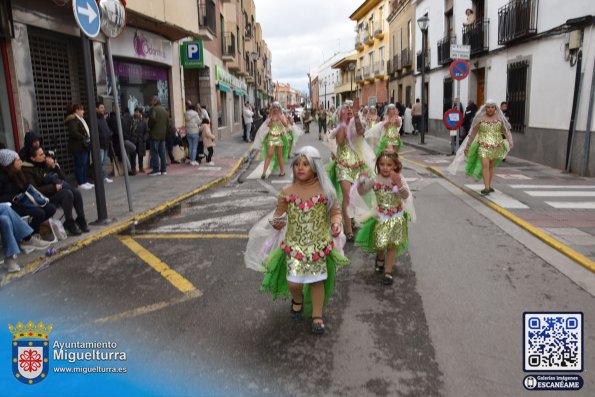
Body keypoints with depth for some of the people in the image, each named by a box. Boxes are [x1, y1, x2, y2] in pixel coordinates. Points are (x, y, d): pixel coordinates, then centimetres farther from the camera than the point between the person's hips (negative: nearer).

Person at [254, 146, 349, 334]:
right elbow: (279, 213, 5)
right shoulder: (287, 192, -6)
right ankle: (298, 300, 35)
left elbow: (335, 212, 2)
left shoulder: (325, 190, -7)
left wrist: (336, 224, -18)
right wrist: (277, 222, -17)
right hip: (294, 244, 0)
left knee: (317, 280, 7)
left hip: (319, 244, 0)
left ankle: (317, 316, 29)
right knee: (293, 282, -3)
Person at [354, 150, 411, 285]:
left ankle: (388, 272, 15)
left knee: (392, 245, 2)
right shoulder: (375, 180, -8)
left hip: (396, 218, -1)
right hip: (380, 217, 1)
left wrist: (398, 183, -40)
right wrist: (362, 180, -26)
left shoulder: (399, 179, -11)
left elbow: (406, 196, -23)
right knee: (378, 244, 6)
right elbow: (362, 192, -9)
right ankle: (380, 258, 42)